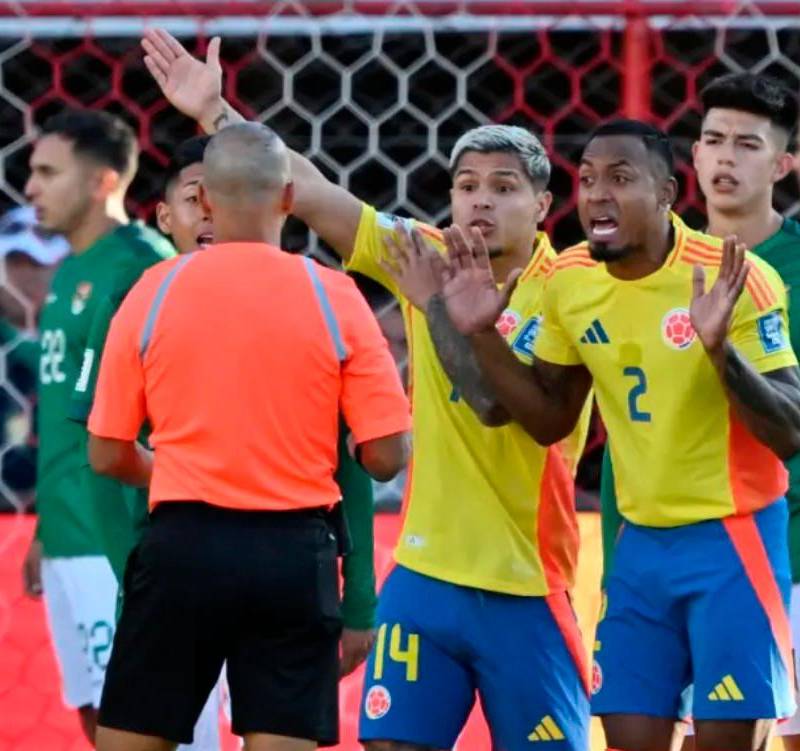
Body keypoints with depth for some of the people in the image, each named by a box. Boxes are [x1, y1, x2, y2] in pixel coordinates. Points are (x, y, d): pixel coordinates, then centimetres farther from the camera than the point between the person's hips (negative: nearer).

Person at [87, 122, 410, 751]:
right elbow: (386, 456, -4)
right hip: (293, 551, 0)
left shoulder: (154, 291, -1)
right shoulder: (333, 297, -3)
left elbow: (108, 455, 3)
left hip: (182, 542, 0)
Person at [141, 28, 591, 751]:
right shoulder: (430, 256, 5)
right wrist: (214, 113, -2)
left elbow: (495, 402, -22)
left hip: (524, 589, -5)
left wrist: (436, 302, -23)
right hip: (424, 576, 5)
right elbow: (310, 191, 3)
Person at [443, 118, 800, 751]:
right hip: (642, 543, 5)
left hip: (732, 540, -5)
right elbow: (550, 420, 11)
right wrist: (482, 335, -3)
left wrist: (721, 349, -35)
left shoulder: (731, 280, -18)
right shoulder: (570, 281, -1)